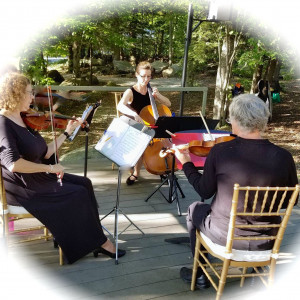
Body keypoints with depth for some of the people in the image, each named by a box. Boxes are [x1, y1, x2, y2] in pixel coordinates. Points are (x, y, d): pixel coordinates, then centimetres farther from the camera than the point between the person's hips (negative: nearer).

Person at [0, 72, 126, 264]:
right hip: (22, 187, -9)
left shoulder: (24, 120, 10)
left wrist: (67, 132, 10)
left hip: (37, 177, 9)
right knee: (79, 194, -12)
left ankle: (94, 238, 6)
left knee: (84, 183, -1)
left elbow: (45, 153, 9)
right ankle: (99, 241, 6)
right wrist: (50, 168, -25)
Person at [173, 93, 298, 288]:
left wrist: (187, 163, 8)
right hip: (266, 241, 3)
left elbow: (205, 192, -6)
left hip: (224, 235, -2)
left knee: (194, 209, 29)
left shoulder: (220, 152, -20)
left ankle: (200, 274, 37)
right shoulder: (284, 157, -15)